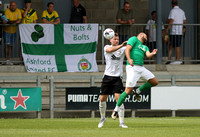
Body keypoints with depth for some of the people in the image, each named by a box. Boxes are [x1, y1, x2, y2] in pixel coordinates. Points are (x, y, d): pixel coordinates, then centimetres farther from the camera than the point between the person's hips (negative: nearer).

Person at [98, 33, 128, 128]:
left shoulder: (123, 49, 5)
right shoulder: (107, 47, 2)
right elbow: (110, 50, -20)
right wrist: (121, 45, -31)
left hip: (117, 77, -1)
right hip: (107, 76, 1)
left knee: (118, 98, -13)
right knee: (102, 98, 4)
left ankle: (121, 122, -10)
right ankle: (102, 118, 27)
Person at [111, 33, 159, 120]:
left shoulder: (145, 47, 25)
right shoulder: (134, 39, 5)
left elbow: (148, 55, 6)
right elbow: (127, 49, -9)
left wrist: (152, 54, -17)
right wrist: (129, 59, -26)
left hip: (141, 68, 8)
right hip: (133, 67, -8)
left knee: (155, 82, 6)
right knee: (128, 90, -14)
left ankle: (138, 91, 20)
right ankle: (116, 109, -5)